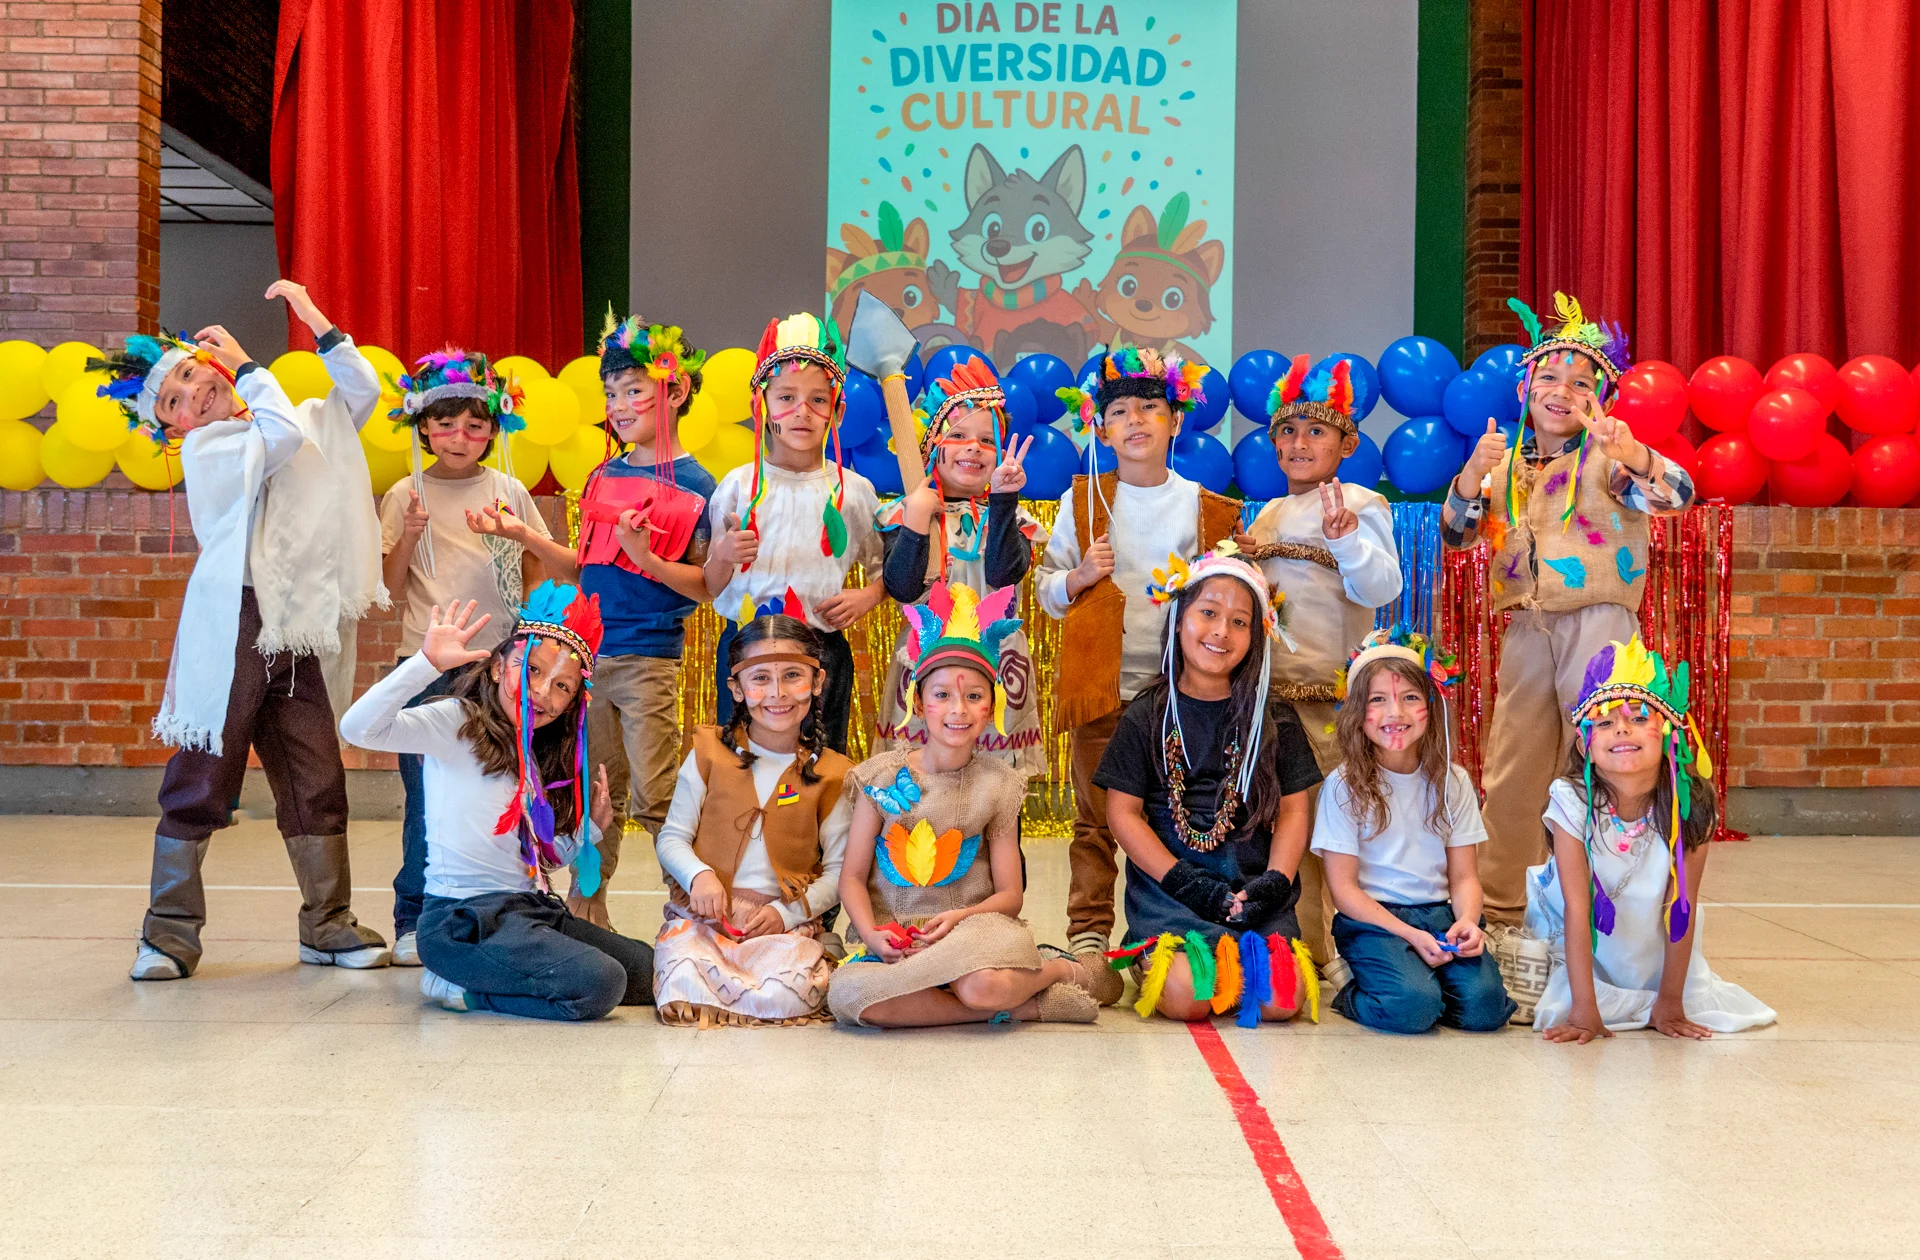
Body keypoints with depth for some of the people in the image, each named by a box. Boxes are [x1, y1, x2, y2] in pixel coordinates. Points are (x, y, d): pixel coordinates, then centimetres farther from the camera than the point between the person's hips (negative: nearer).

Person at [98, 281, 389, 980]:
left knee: (316, 783, 5)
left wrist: (315, 320, 8)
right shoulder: (203, 449, -1)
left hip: (299, 634, 5)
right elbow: (280, 436, -15)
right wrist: (248, 368, -2)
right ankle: (170, 932, 5)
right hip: (234, 628, -4)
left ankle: (327, 926, 12)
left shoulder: (309, 425, 17)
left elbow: (361, 389, 10)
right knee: (202, 779, -2)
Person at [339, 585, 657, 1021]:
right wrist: (428, 662, -33)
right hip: (463, 919, -9)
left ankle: (474, 982, 9)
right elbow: (360, 728, -25)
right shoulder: (457, 723, -7)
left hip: (530, 910, 9)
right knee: (599, 985, -24)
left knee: (647, 969, 5)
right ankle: (457, 985, -3)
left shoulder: (538, 758, 17)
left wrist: (591, 828, 4)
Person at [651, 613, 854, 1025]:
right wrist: (698, 875, -15)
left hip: (785, 924, 1)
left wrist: (789, 912, -11)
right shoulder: (709, 753, 5)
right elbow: (672, 838, 6)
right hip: (704, 915, 0)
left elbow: (839, 870, 5)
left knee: (782, 996, -31)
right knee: (685, 987, -32)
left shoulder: (830, 774, 5)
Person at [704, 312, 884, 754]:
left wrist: (866, 597, -6)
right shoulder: (739, 486, 2)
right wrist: (723, 557, -18)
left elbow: (885, 570, 13)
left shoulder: (853, 490, 4)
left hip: (824, 649, 0)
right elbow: (709, 589, 2)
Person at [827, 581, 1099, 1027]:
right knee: (847, 994, -34)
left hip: (974, 929, -2)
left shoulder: (997, 784, 5)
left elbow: (1010, 893, 4)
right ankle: (1016, 1003, -22)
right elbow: (852, 876, 6)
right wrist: (870, 932, -14)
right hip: (893, 939, 2)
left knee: (986, 984, -40)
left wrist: (962, 917, -16)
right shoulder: (883, 777, 5)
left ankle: (1058, 969, -3)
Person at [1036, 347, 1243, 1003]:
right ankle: (1088, 942, 6)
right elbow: (1045, 589, 9)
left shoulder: (1205, 507, 8)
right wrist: (1081, 575, -10)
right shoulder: (1083, 501, 7)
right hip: (1101, 685, 0)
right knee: (1097, 819, 1)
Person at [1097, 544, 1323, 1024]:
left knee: (1280, 998, -21)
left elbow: (1292, 812, 9)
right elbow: (1123, 812, 0)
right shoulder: (1147, 716, 5)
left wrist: (1273, 882, -8)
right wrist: (1186, 883, -11)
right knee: (1187, 998, -25)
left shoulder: (1274, 720, 10)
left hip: (1251, 880, 2)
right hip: (1168, 880, -2)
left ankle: (1234, 955, 9)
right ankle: (1151, 958, 8)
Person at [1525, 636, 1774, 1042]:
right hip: (1585, 950, -2)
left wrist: (1669, 1001, -13)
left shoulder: (1690, 806, -21)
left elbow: (1682, 908, -14)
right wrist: (1584, 1009, -28)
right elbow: (1577, 909, -26)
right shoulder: (1572, 802, -26)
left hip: (1654, 952, 2)